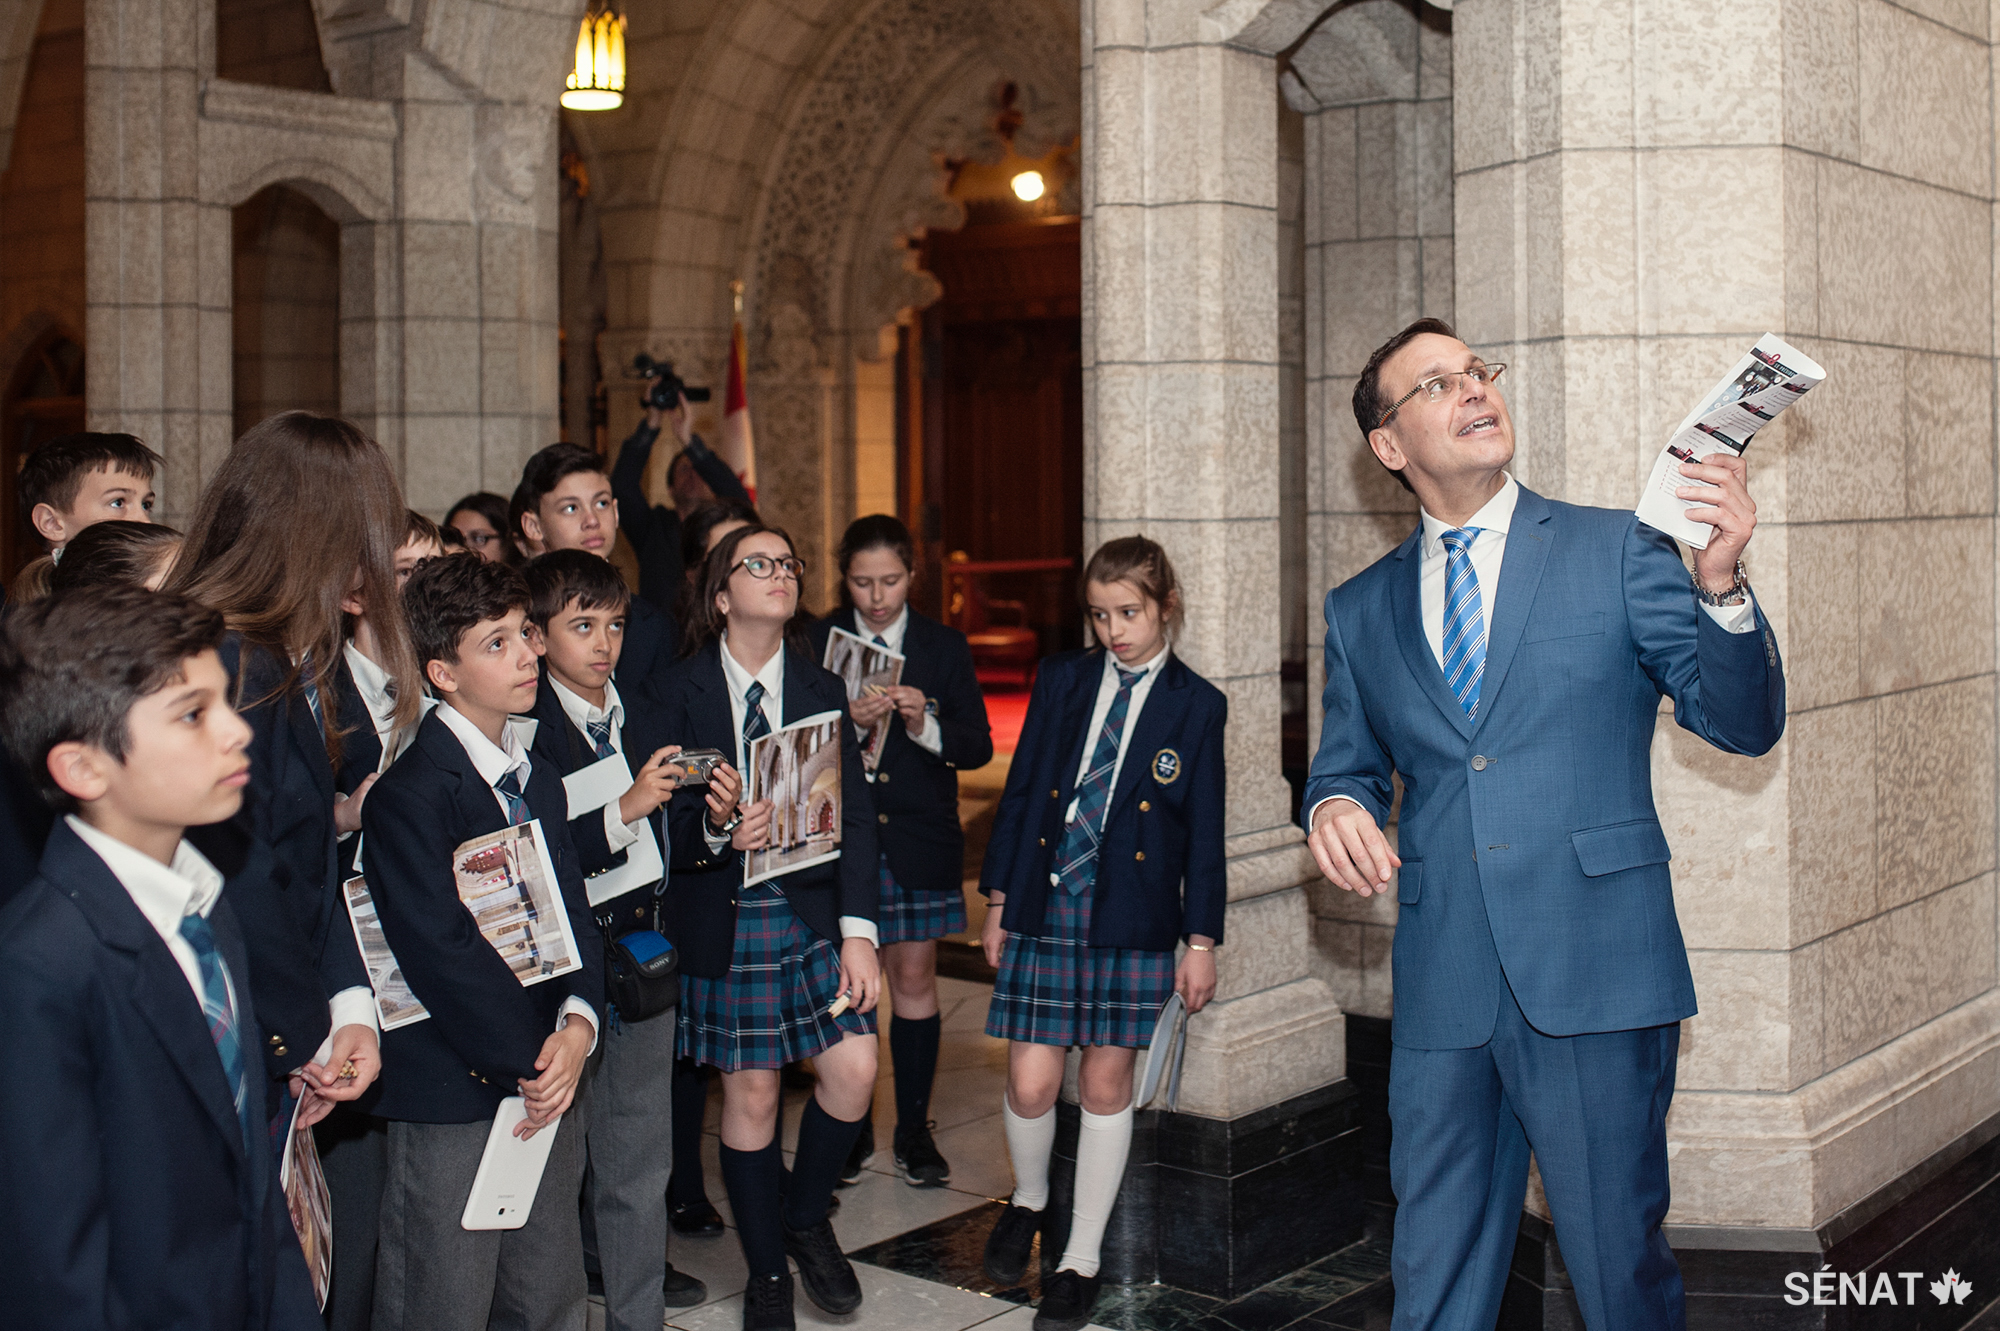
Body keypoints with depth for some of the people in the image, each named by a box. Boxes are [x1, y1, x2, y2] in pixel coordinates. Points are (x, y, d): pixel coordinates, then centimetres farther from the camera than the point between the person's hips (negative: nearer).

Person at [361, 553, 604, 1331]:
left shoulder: (538, 780, 13)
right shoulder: (408, 794, -13)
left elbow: (573, 916, 10)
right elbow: (441, 954, -18)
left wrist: (576, 1024, -8)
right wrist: (527, 1067, -13)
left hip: (547, 1088, 7)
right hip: (454, 1095, -7)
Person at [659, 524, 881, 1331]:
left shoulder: (822, 690, 6)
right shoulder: (681, 692, -3)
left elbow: (854, 816, 1)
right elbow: (666, 820, -6)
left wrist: (858, 930, -8)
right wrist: (716, 828, -28)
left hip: (814, 910, 2)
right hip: (727, 919, -2)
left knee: (854, 1067, -8)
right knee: (750, 1094, 4)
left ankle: (806, 1219, 21)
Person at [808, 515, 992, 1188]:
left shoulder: (945, 646, 4)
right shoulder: (817, 643, 1)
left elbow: (978, 746, 1)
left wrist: (925, 725, -18)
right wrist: (847, 723, -21)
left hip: (921, 841, 1)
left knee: (914, 979, 6)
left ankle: (913, 1130, 16)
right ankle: (851, 1127, 20)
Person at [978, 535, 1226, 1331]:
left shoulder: (1196, 706, 1)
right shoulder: (1061, 680, 6)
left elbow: (1205, 833, 2)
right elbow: (1019, 791, 9)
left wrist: (1201, 941, 1)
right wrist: (999, 897, 7)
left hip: (1133, 918, -1)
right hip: (1045, 906, 1)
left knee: (1106, 1085, 6)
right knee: (1030, 1084, -2)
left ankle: (1081, 1261, 20)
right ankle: (1028, 1199, 30)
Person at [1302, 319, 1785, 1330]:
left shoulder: (1616, 550, 3)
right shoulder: (1359, 610, 12)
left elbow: (1744, 724, -2)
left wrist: (1720, 585, -19)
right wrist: (1335, 806, -5)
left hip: (1596, 979, -2)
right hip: (1440, 990, 3)